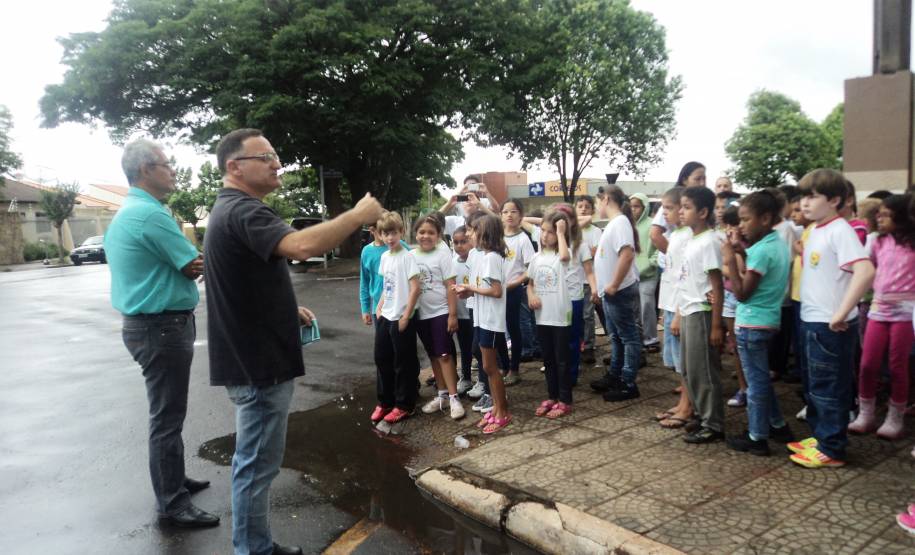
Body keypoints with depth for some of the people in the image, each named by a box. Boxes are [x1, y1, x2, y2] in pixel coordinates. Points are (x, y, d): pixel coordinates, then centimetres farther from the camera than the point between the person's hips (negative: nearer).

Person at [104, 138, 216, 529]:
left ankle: (173, 481, 34)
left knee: (167, 412, 20)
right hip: (163, 326, -10)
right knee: (167, 416, -2)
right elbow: (197, 267, -15)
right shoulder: (151, 213, -20)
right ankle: (172, 503, 8)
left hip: (147, 323, 10)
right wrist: (200, 263, 6)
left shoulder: (124, 214, 13)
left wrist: (189, 263, 3)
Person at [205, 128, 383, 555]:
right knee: (257, 464, 1)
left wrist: (287, 308, 17)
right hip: (258, 363, -11)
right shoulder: (242, 211, -19)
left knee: (253, 461, 20)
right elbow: (303, 246, -38)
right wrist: (358, 214, -26)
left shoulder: (231, 209, 16)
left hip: (251, 358, 11)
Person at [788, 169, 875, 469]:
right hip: (813, 321, 9)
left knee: (829, 388, 3)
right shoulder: (814, 231, 9)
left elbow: (865, 271, -29)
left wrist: (842, 313, -27)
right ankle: (819, 436, 34)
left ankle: (831, 450, 15)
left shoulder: (839, 230, -17)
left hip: (832, 326, -9)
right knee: (815, 385, 19)